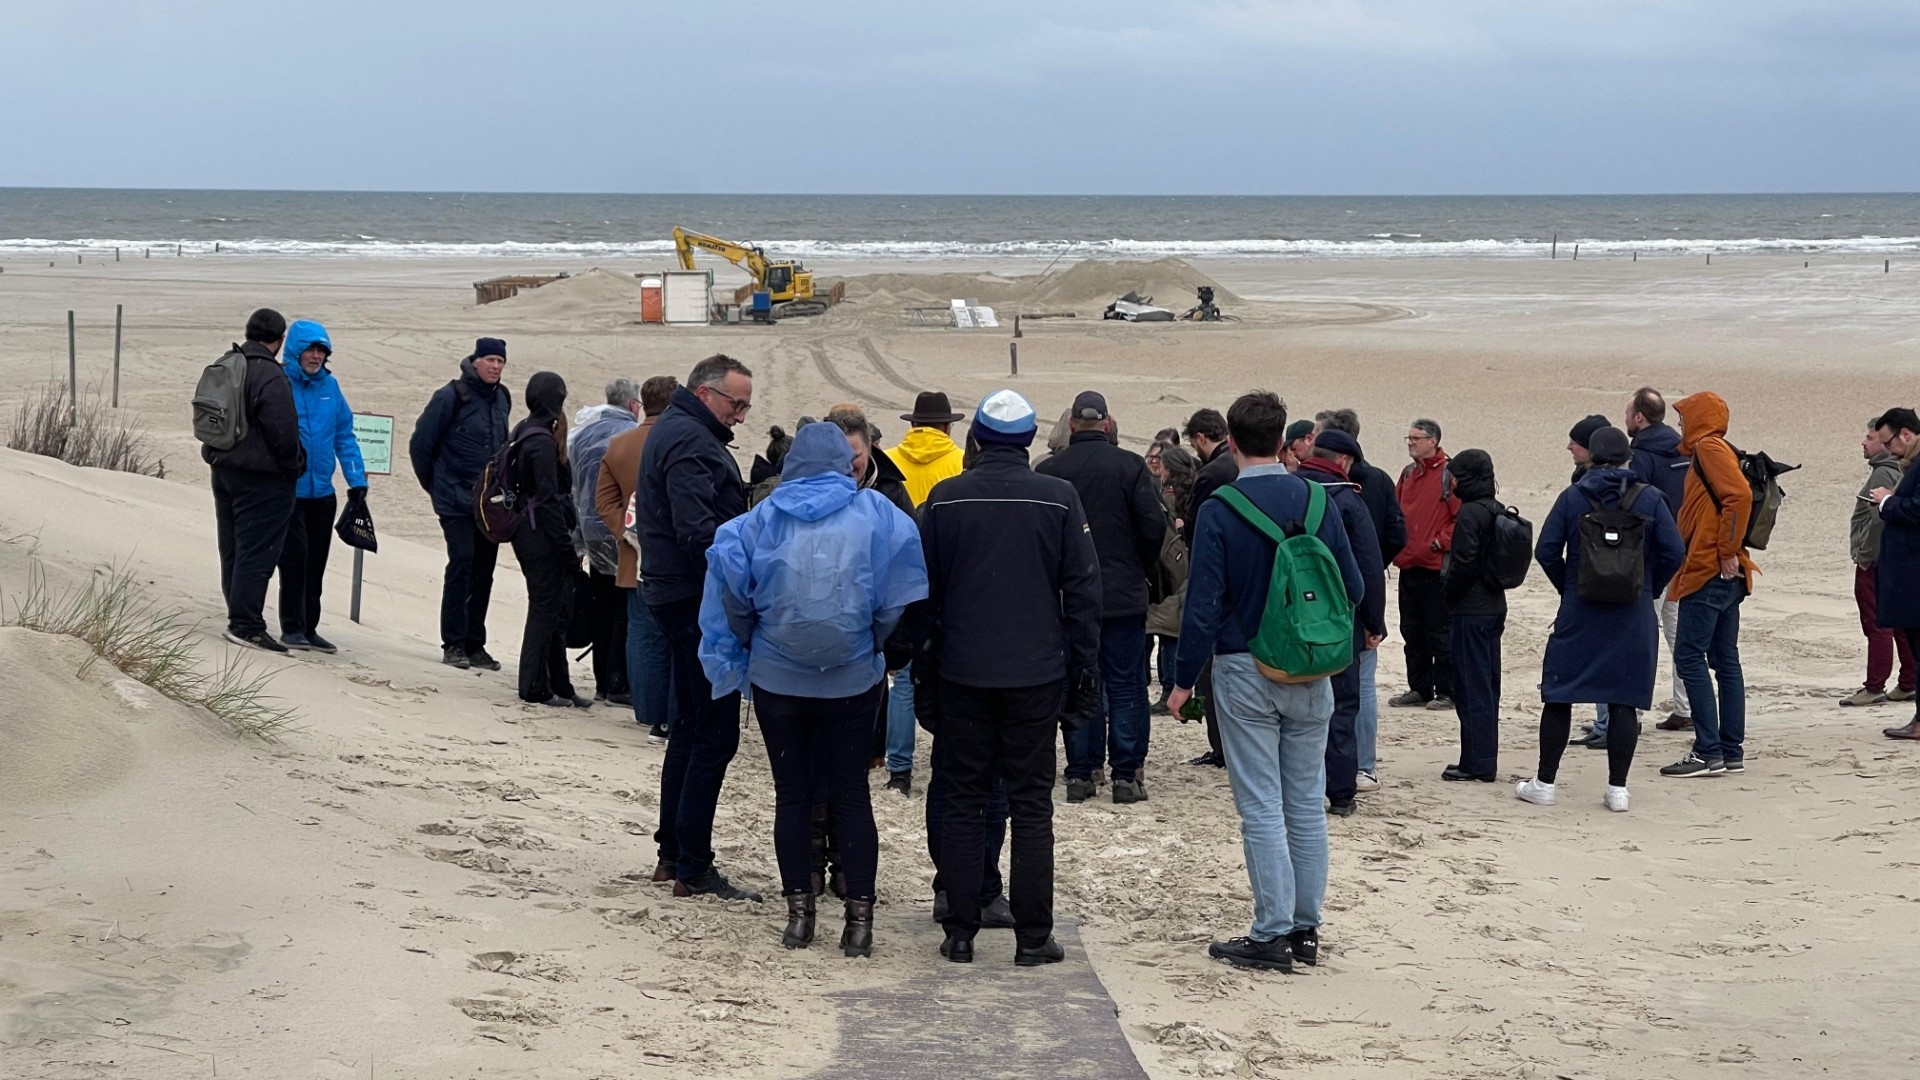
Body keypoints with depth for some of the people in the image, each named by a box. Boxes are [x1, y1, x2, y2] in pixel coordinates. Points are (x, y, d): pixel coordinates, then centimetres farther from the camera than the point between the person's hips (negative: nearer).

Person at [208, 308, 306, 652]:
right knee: (256, 552, -5)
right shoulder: (271, 377, -18)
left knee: (233, 550, 13)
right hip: (262, 479, -9)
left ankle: (239, 619, 20)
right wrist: (294, 466, -5)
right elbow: (283, 432, -19)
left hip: (224, 471, 9)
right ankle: (246, 625, -6)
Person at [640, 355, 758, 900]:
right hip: (699, 602, -11)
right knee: (715, 732, -8)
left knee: (690, 726, 19)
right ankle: (693, 869, -7)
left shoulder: (672, 431, 18)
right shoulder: (690, 442, -16)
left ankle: (673, 851, 26)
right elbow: (698, 532, -26)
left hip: (679, 597, 11)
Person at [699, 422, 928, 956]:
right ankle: (859, 917, 4)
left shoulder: (762, 520, -2)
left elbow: (731, 597, -3)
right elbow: (901, 600, -7)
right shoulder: (876, 514, -5)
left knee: (792, 795, 9)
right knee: (851, 795, 7)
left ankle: (799, 912, 12)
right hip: (853, 681, 0)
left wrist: (750, 643, 13)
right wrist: (877, 645, 8)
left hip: (777, 680, 0)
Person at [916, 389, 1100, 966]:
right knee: (1032, 805, 4)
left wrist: (923, 673, 11)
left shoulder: (944, 499, 0)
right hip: (1036, 675, -1)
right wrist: (1083, 674, 6)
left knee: (963, 802, 7)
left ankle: (960, 933, 7)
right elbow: (1083, 592, -1)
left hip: (962, 674, 1)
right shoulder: (1059, 499, -3)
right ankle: (1033, 937, 4)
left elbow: (924, 592, 4)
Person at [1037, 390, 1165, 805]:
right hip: (1124, 595, -1)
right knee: (1126, 686, 4)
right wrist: (1145, 570, 9)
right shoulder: (1130, 466, -6)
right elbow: (1153, 525, -8)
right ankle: (1127, 774, 2)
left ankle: (1080, 774, 8)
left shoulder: (1049, 470, -2)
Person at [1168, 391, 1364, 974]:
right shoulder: (1318, 502, -1)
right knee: (1307, 804, 11)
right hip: (1310, 674, 4)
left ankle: (1272, 933, -1)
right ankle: (1305, 927, 17)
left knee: (1261, 809, -1)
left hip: (1245, 672, -4)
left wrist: (1184, 680, -4)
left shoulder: (1219, 512, -12)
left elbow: (1204, 604, -13)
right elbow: (1353, 589, 4)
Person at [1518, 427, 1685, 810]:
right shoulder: (1648, 499, -2)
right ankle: (1617, 789, 3)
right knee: (1624, 700, 5)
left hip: (1579, 614, 0)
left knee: (1558, 696, 8)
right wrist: (1650, 589, 8)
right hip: (1634, 618, 1)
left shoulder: (1572, 498, -2)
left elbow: (1546, 551, -6)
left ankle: (1545, 783, 10)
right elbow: (1674, 552, -6)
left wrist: (1566, 587, 9)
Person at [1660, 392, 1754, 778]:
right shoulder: (1709, 451, 19)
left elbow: (1739, 495, -23)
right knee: (1725, 660, 10)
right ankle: (1732, 751, 13)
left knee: (1689, 656, -9)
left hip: (1710, 572, -10)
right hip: (1723, 574, 10)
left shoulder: (1709, 448, -10)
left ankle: (1709, 752, -11)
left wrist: (1728, 551, -20)